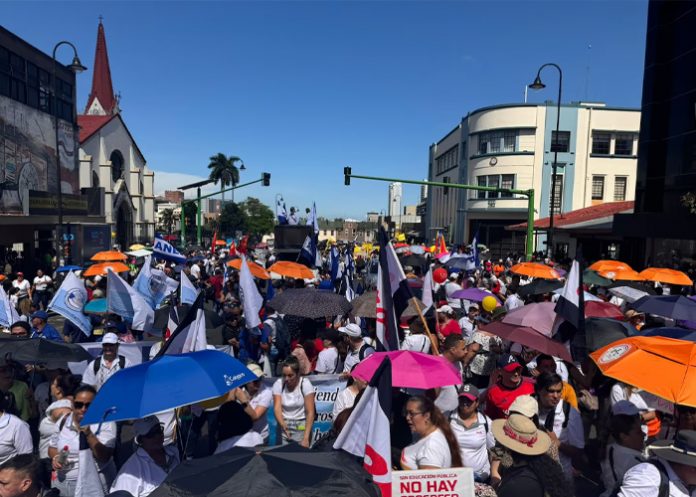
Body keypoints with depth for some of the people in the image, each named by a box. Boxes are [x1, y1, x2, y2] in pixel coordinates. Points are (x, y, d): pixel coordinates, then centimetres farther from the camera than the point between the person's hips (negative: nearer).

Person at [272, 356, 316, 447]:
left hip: (301, 426, -2)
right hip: (284, 425, 2)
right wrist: (282, 424, -35)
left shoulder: (305, 384, -14)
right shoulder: (278, 384, -6)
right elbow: (277, 408, -15)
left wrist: (306, 438, -24)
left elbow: (310, 412, -16)